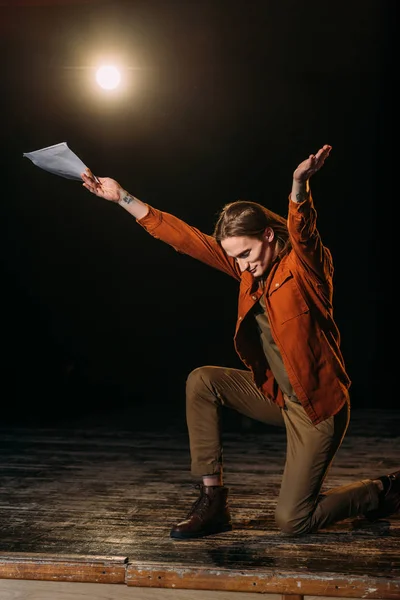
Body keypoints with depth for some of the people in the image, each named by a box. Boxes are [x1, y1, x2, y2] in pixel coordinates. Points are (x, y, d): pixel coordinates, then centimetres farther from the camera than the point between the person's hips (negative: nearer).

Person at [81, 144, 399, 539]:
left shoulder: (304, 265, -17)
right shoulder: (249, 268, 1)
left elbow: (302, 230, -40)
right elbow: (186, 238, -1)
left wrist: (300, 184, -62)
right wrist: (122, 198, -4)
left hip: (316, 406, -7)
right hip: (275, 395, 7)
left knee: (292, 522, -7)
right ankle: (213, 501, -1)